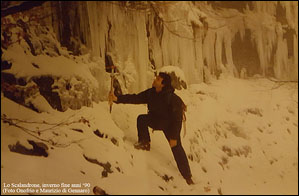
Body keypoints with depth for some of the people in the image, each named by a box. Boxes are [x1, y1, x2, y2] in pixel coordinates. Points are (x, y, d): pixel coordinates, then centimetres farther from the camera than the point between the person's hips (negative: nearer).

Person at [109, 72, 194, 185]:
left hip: (170, 125, -5)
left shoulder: (173, 99, -29)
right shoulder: (150, 93, -10)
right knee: (141, 118, -19)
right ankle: (145, 143, -1)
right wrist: (118, 99, -24)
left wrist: (174, 137, -24)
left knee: (177, 149, -7)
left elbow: (177, 119, -25)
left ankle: (187, 177, 6)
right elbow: (135, 98, -11)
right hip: (157, 120, 5)